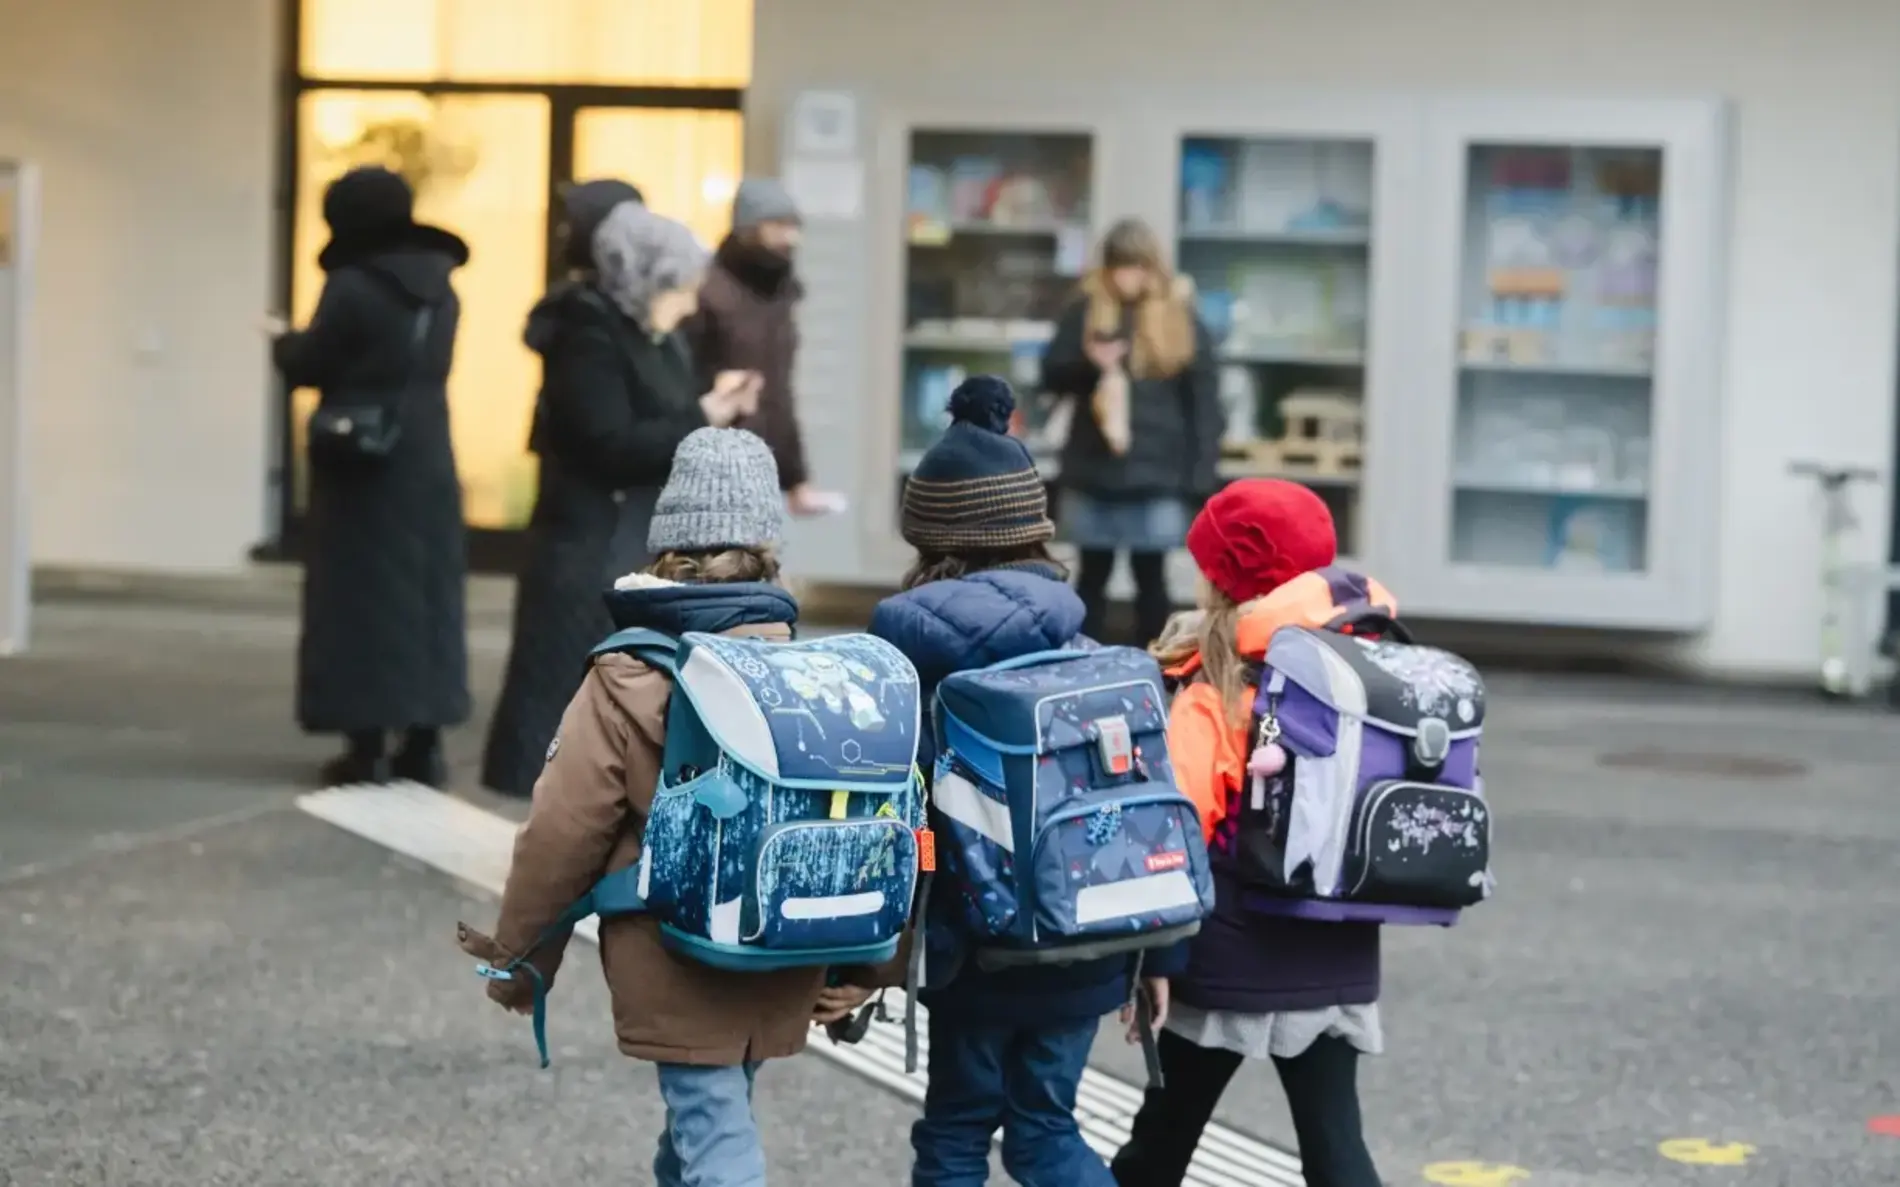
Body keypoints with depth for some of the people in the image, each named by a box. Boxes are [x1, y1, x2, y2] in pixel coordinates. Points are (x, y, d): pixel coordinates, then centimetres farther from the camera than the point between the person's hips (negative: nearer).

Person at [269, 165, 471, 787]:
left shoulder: (353, 288, -14)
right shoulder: (440, 287, 8)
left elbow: (309, 366, -8)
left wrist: (284, 340, 14)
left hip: (364, 462, -6)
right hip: (427, 459, 6)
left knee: (362, 595, -1)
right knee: (426, 589, 9)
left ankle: (368, 746, -1)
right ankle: (423, 743, 10)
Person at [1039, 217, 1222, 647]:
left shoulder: (1180, 318, -1)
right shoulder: (1086, 310, 3)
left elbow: (1204, 400, -2)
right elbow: (1050, 375, 6)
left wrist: (1199, 476, -8)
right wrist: (1088, 364, -16)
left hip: (1156, 475, -1)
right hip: (1092, 470, 1)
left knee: (1150, 577, 5)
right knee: (1093, 574, 9)